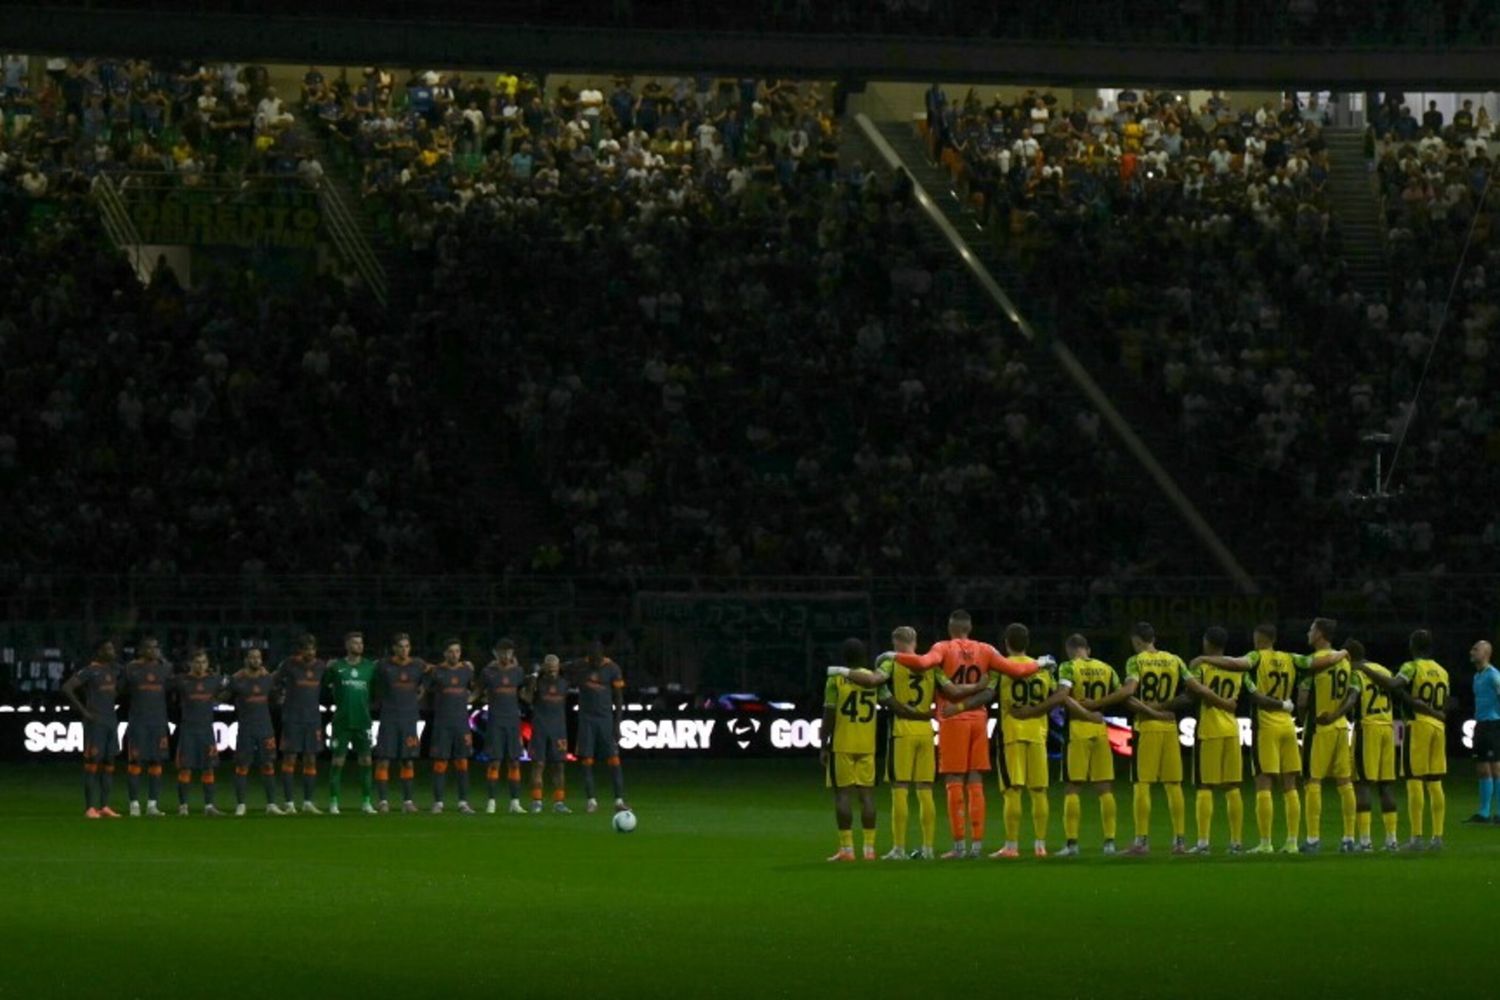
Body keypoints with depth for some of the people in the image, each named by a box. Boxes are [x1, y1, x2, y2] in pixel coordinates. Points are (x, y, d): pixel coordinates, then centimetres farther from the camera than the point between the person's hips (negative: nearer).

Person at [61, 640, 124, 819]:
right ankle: (90, 808, -4)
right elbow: (67, 688, -17)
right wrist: (83, 711, -17)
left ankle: (104, 806, 11)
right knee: (93, 763, -6)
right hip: (95, 722, -7)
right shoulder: (90, 671, -10)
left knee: (109, 764, 7)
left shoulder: (114, 669, 11)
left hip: (111, 721, 7)